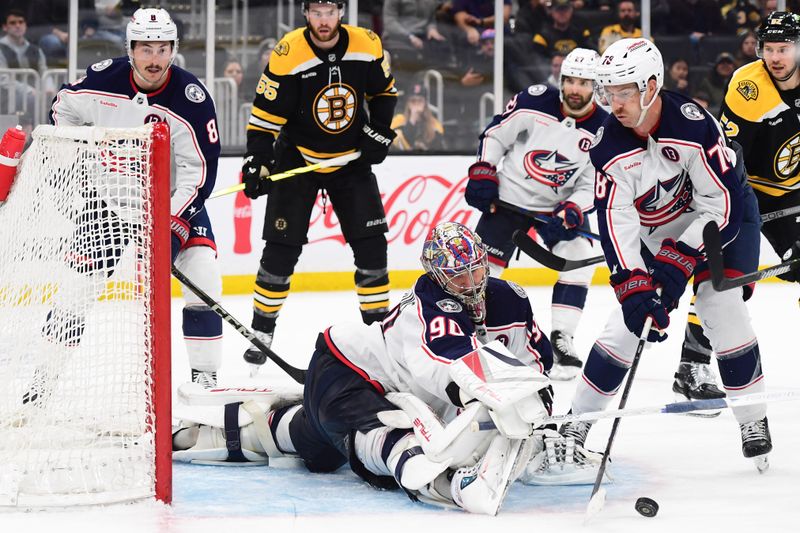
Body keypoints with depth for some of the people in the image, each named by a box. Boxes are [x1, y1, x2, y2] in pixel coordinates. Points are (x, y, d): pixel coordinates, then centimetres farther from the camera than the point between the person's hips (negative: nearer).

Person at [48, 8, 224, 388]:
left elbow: (201, 169, -21)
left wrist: (174, 223, -29)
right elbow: (64, 107, 6)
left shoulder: (191, 98, -22)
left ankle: (205, 374, -6)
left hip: (173, 196, -1)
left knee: (202, 272, -16)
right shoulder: (102, 80, -16)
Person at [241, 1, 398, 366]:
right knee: (282, 247, -4)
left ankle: (378, 324, 10)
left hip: (351, 158, 3)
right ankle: (262, 331, 7)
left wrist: (379, 131, -3)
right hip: (297, 159, -3)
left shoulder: (367, 46, -9)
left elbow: (384, 90, 9)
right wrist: (257, 161, -23)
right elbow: (265, 113, -16)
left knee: (370, 242, -2)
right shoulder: (287, 56, -20)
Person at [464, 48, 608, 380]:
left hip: (562, 204, 1)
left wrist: (569, 215, -25)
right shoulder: (535, 102, -16)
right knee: (482, 266, -4)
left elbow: (592, 188, -10)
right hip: (510, 197, -1)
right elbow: (495, 135, -4)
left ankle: (561, 340, -9)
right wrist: (482, 176, -10)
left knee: (580, 259, -17)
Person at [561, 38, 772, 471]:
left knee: (721, 306, -18)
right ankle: (578, 419, 6)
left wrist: (678, 263, -33)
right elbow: (616, 223, -24)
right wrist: (634, 290, -35)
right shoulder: (608, 146, -20)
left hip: (724, 216, -3)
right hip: (657, 231, 3)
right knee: (630, 316, -4)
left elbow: (723, 203, -29)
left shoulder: (694, 125, -32)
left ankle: (753, 418, -2)